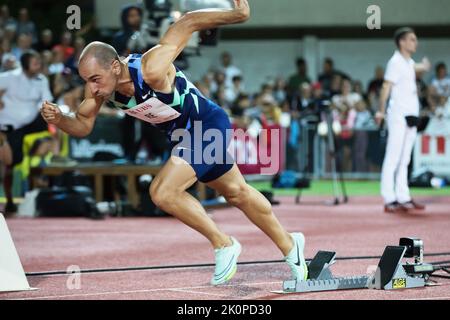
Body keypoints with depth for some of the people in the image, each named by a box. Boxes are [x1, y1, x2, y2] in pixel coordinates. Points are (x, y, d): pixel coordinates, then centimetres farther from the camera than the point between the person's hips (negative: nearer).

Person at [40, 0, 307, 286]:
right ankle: (289, 245, 42)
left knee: (163, 192, -20)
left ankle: (223, 244, -2)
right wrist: (58, 119, -23)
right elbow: (83, 125, -2)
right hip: (183, 134, 9)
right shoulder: (100, 86, -15)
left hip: (207, 124, -9)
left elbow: (187, 23, -29)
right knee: (237, 193, 23)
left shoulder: (150, 70, -36)